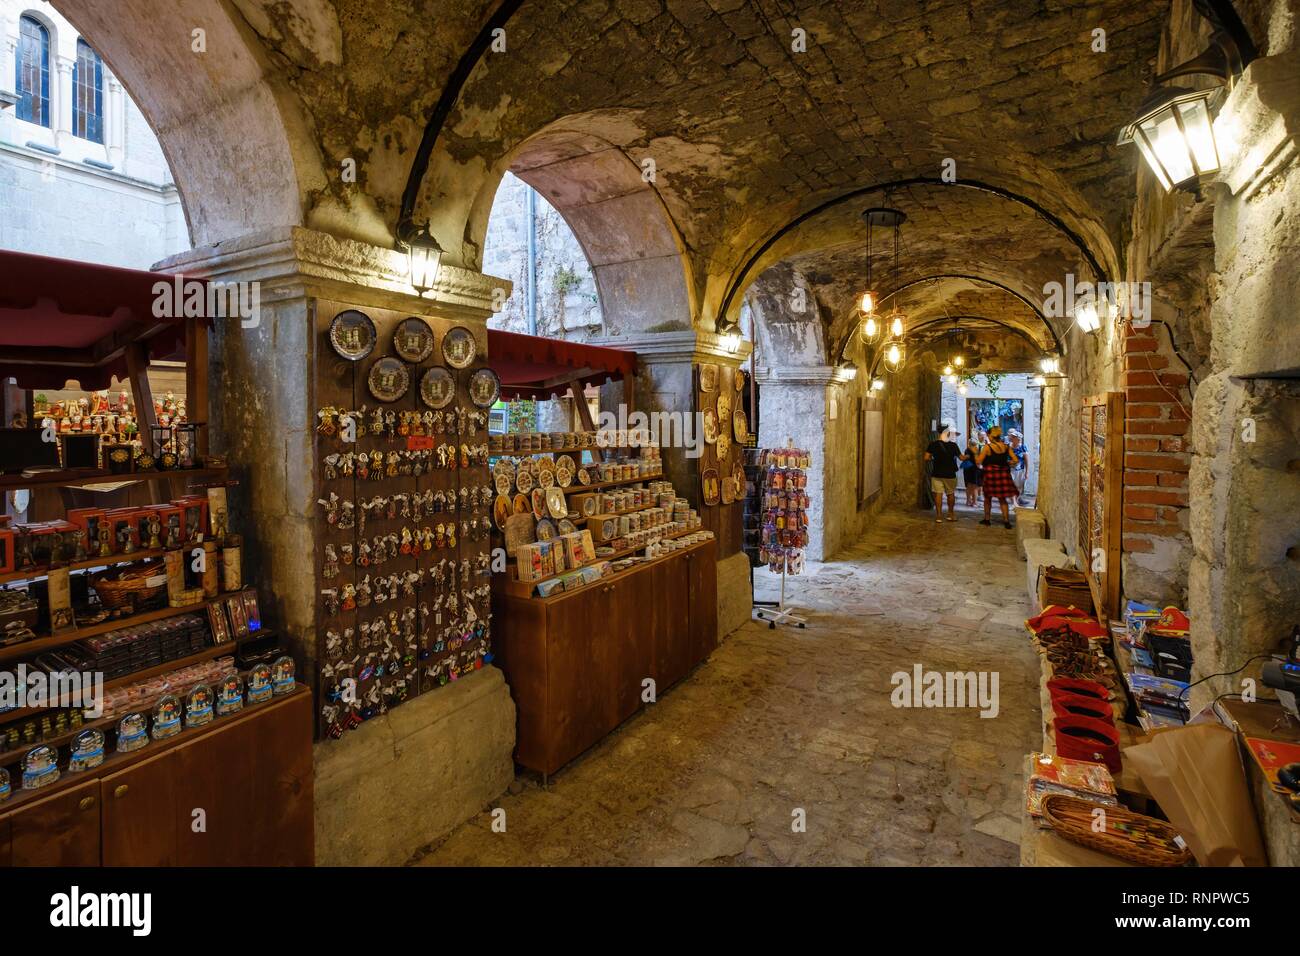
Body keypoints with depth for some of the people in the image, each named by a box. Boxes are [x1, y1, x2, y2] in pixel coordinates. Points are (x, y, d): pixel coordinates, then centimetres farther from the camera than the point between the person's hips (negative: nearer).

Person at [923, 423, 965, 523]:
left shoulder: (933, 444, -6)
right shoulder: (953, 445, -5)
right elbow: (961, 458, 5)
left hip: (937, 473, 0)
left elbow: (926, 458, -8)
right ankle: (951, 514, 24)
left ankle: (939, 515, -3)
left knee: (938, 494, 1)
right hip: (950, 474, 0)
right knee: (951, 494, 15)